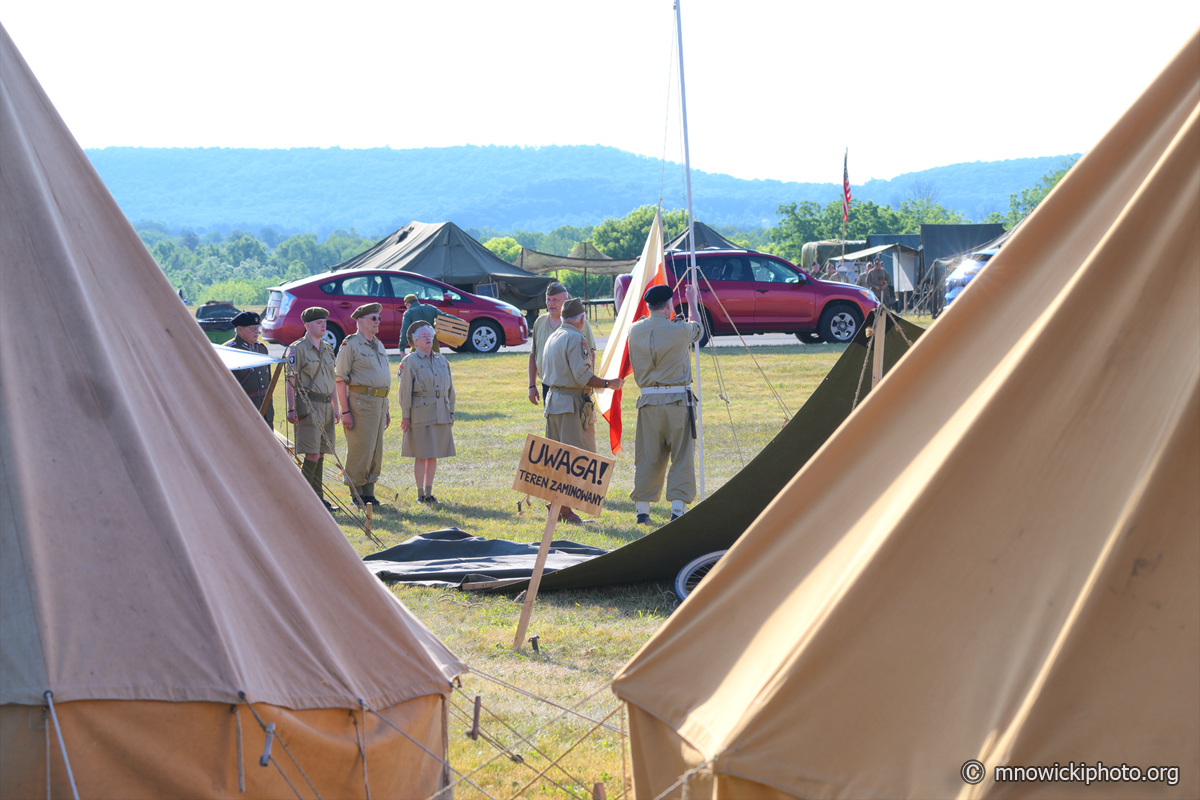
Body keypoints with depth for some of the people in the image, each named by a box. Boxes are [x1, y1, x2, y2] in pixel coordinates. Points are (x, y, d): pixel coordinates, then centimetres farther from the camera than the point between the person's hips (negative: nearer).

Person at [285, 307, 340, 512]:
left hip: (325, 406, 7)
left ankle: (318, 497, 13)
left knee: (320, 454, 8)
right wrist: (291, 409, -17)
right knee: (312, 455, -11)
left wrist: (335, 407, 17)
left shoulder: (328, 349, 16)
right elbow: (290, 380, -10)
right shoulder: (297, 349, -6)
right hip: (308, 407, -7)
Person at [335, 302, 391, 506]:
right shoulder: (350, 345, -6)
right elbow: (340, 379, -10)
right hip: (360, 402, -8)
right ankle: (356, 494, 1)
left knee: (376, 451, 9)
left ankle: (368, 493, 15)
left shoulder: (379, 345, 17)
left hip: (379, 403, 8)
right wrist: (345, 411, -17)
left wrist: (386, 410, 19)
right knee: (360, 451, -6)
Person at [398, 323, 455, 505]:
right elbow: (405, 391, -6)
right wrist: (405, 416, -9)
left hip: (440, 415, 5)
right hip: (420, 414, -5)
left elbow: (449, 388, 17)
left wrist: (451, 413, 13)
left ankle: (429, 492, 16)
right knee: (421, 456, -2)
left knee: (433, 456, 8)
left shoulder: (441, 360, 13)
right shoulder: (409, 362, -3)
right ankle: (420, 495, 5)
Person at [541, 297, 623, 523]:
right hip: (573, 403, -9)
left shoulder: (552, 338, 15)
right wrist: (608, 384, -11)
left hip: (552, 400, 9)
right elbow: (582, 376, -19)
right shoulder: (576, 339, -12)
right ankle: (565, 509, -9)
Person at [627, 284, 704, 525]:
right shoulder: (680, 330, -7)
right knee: (682, 456, 1)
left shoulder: (635, 330, 1)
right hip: (678, 400, -3)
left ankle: (642, 509, 11)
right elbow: (697, 327, 16)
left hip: (648, 400, 4)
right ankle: (678, 508, -6)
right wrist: (692, 301, 33)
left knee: (647, 457, 10)